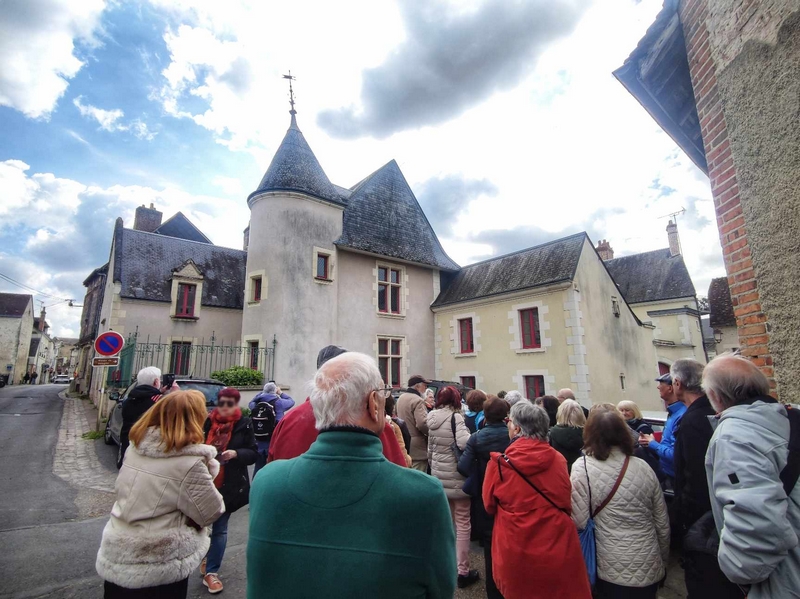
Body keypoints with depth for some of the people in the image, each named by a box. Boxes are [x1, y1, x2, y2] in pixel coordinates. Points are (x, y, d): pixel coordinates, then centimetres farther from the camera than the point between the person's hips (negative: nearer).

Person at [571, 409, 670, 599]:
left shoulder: (583, 468, -17)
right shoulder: (643, 467, -4)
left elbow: (579, 522, -20)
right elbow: (663, 524, 6)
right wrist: (662, 561, 20)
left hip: (611, 571, -4)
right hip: (649, 569, 4)